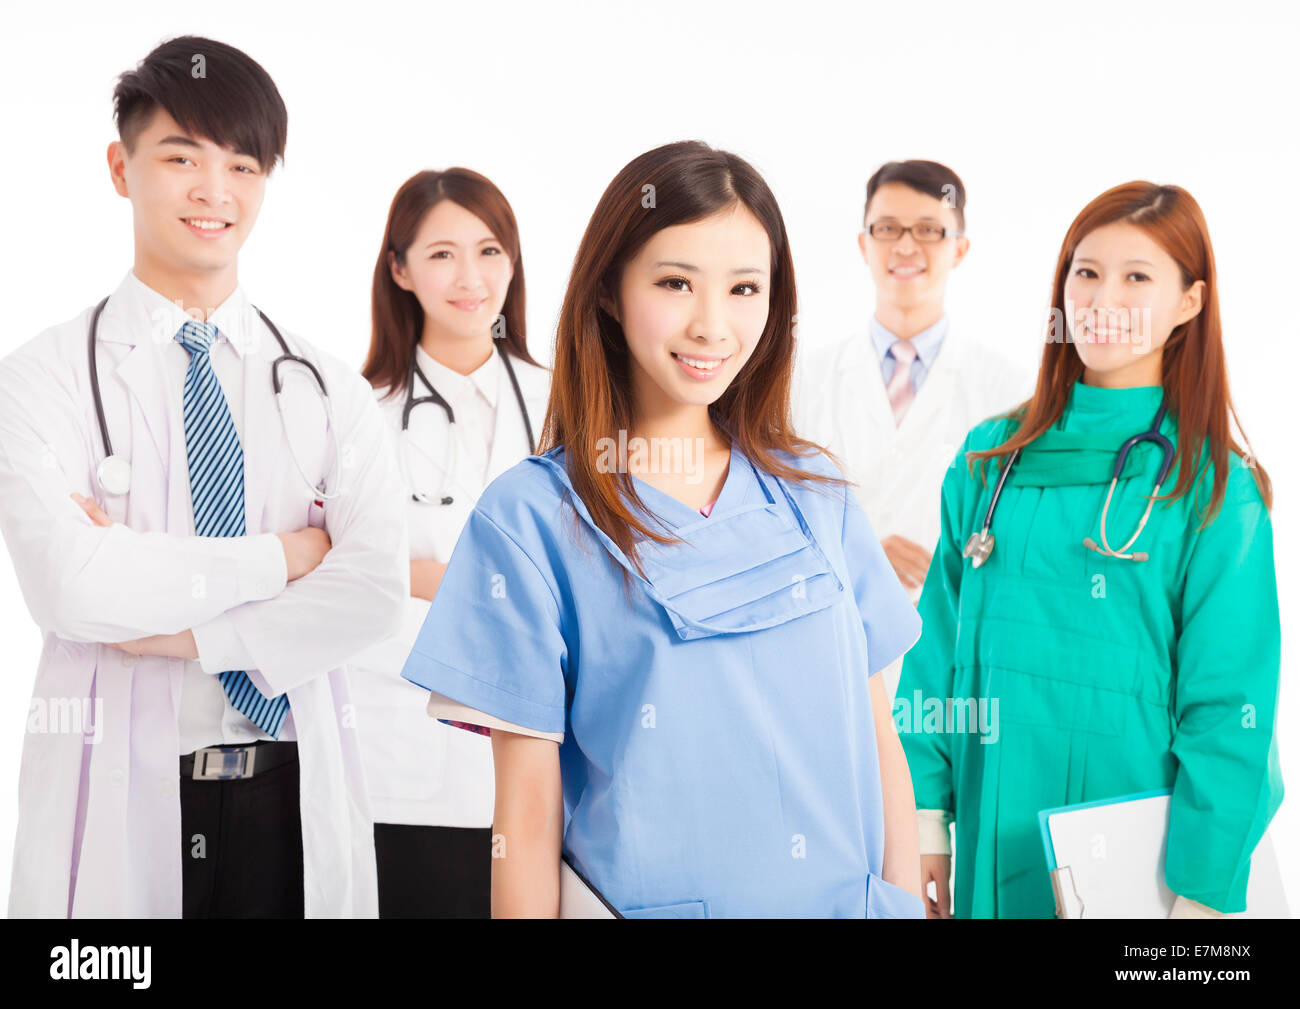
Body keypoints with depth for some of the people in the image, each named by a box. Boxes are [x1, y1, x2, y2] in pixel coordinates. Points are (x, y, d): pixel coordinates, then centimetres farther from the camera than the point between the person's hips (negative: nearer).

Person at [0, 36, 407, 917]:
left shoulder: (331, 390, 5)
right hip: (120, 798, -2)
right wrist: (283, 556, -12)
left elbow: (377, 589, -8)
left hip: (296, 794, 2)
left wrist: (186, 629, -16)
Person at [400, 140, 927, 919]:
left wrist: (908, 903, 0)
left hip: (853, 899, 4)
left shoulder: (812, 493, 2)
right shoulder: (532, 518, -10)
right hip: (652, 901, -3)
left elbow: (877, 733, 4)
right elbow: (528, 810, -10)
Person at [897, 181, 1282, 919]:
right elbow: (940, 644, 5)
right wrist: (925, 817, 1)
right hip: (992, 850, 3)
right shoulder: (990, 459, 4)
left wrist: (1203, 892, -13)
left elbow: (1229, 706, -9)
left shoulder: (1216, 488, -7)